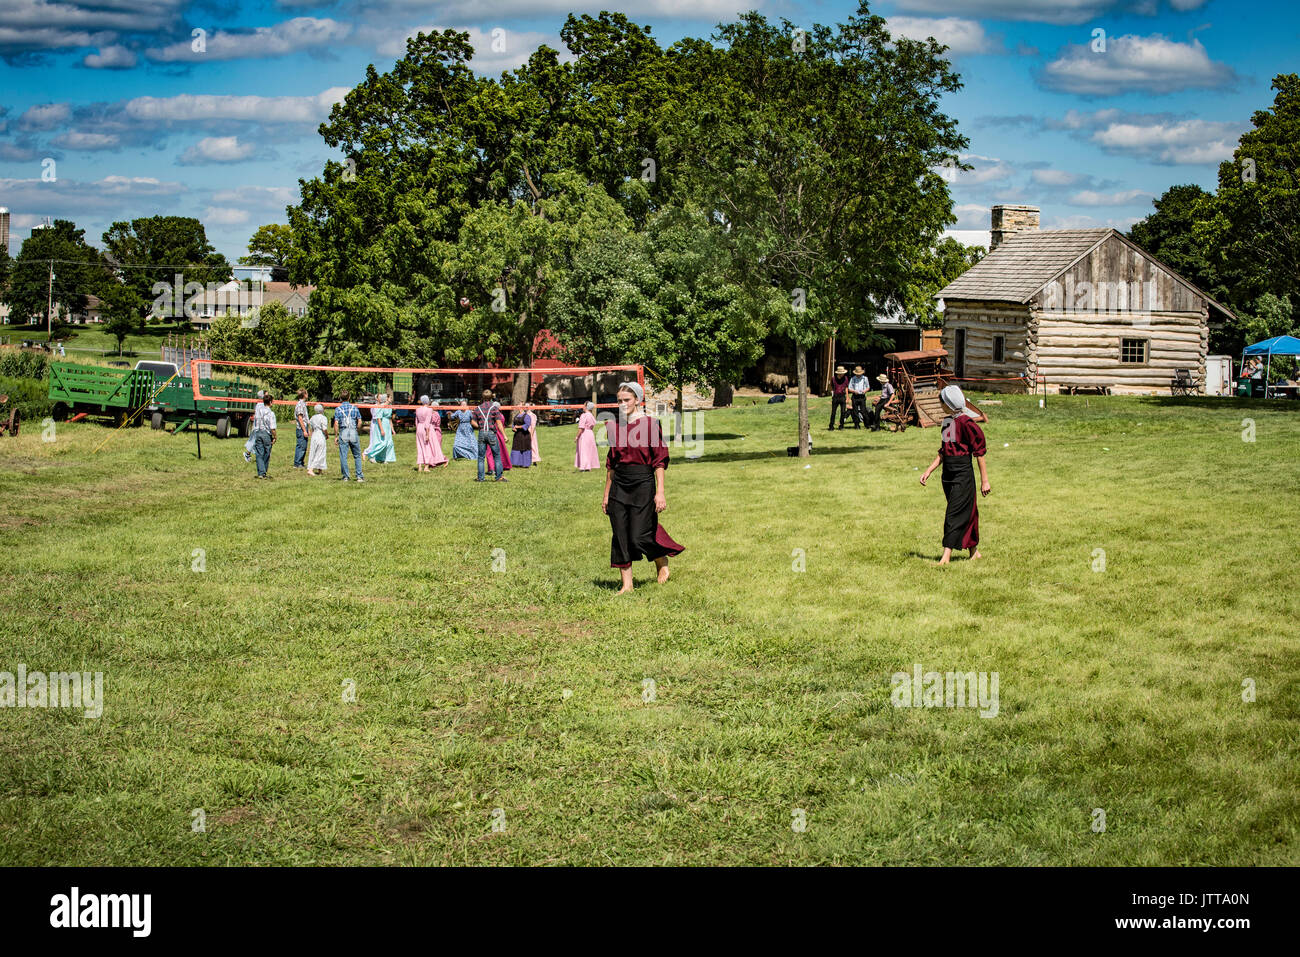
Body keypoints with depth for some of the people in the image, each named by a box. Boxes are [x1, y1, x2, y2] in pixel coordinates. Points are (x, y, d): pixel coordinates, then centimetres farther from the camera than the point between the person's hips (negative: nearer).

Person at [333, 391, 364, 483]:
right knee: (357, 456, 7)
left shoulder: (338, 409, 2)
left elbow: (336, 423, -5)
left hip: (343, 433, -1)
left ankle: (345, 477, 5)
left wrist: (336, 436, 0)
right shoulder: (354, 408, 6)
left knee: (343, 456, 4)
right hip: (354, 432, 1)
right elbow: (359, 422, 2)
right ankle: (359, 476, 4)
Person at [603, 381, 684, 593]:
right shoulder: (615, 426, 8)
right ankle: (626, 584, 10)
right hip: (619, 485, 5)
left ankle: (662, 562, 23)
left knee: (639, 537, -7)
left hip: (642, 483, -5)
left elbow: (660, 461, -7)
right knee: (620, 537, 2)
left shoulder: (650, 424, -6)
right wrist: (606, 494, 15)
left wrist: (660, 493, -12)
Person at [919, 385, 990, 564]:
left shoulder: (966, 422, -14)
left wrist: (984, 481, -11)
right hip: (948, 476, 8)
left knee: (954, 516, -9)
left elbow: (979, 452, -12)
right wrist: (928, 471, 14)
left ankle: (946, 556, -12)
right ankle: (974, 551, 24)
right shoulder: (947, 421, 12)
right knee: (965, 513, 14)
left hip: (963, 476, -8)